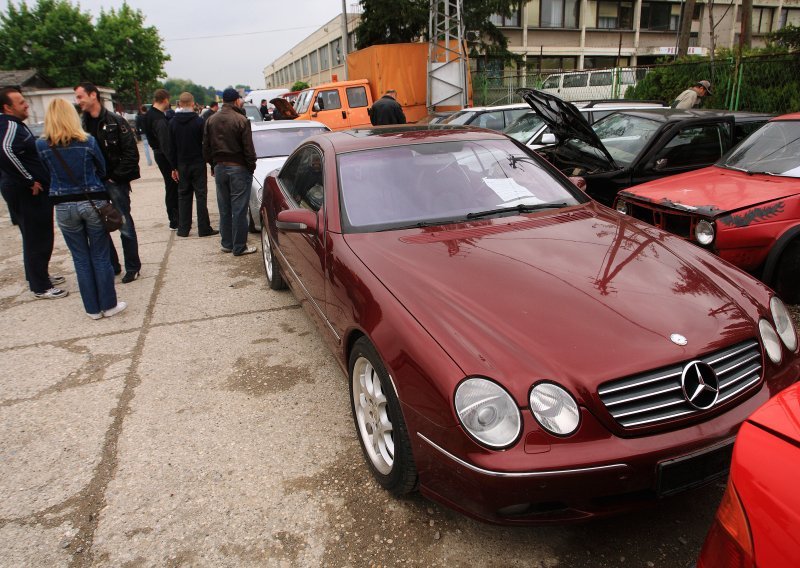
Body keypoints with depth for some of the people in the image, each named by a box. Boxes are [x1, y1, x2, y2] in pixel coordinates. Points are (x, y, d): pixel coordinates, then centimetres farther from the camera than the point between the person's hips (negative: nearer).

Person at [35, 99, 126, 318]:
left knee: (81, 258, 11)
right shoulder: (87, 141, -8)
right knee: (100, 256, 8)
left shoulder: (42, 145, -6)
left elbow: (48, 172, 7)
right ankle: (108, 305, 15)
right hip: (93, 202, -1)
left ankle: (93, 308, 19)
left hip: (64, 206, 1)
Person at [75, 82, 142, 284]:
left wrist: (117, 177, -12)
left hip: (115, 182, -5)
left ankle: (132, 267, 15)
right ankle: (111, 265, 24)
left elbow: (131, 153, -10)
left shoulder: (115, 121, -7)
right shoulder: (81, 124, 6)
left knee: (125, 226, 3)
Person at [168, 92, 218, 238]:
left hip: (182, 165, 3)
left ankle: (183, 229, 11)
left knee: (183, 196, 10)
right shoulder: (199, 121, -10)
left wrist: (174, 166, 10)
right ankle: (204, 229, 1)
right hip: (198, 163, -3)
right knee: (201, 196, 1)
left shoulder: (173, 123, 1)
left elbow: (171, 147, 4)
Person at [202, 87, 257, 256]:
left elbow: (206, 147, 10)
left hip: (219, 168, 6)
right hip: (238, 168, -6)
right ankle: (239, 247, 3)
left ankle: (227, 243, 22)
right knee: (239, 209, -1)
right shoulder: (241, 120, -13)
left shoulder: (210, 120, 6)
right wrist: (251, 166, 0)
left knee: (224, 209, 14)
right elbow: (248, 148, -12)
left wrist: (213, 164, 20)